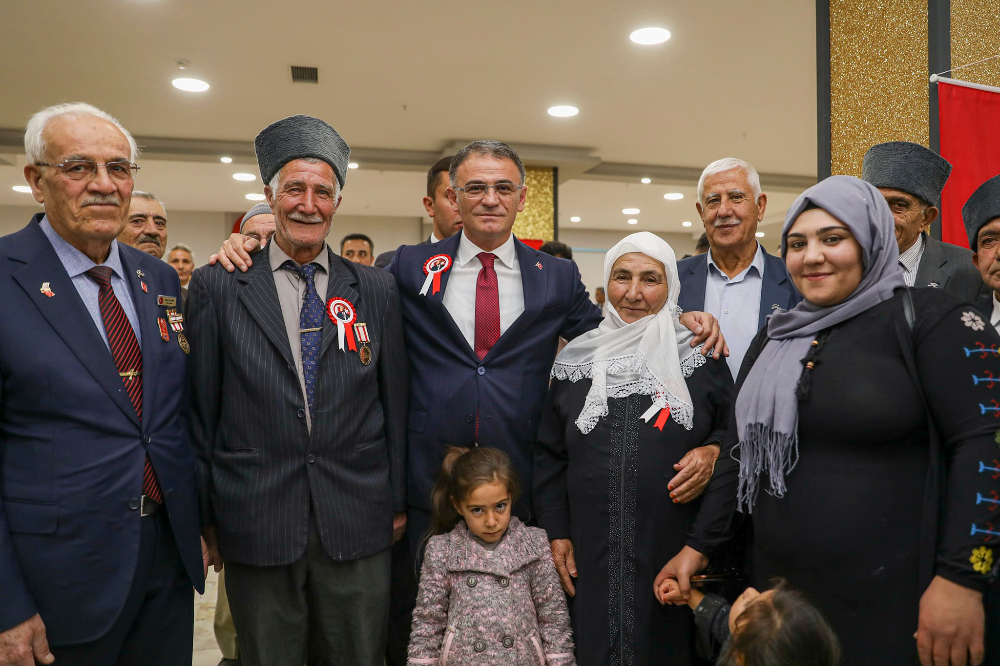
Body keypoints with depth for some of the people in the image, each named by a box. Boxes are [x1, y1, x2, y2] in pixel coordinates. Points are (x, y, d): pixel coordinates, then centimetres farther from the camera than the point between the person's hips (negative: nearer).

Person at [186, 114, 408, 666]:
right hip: (256, 527, -1)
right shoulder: (216, 287, 0)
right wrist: (201, 516, 2)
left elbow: (394, 404, 6)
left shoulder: (377, 290, 3)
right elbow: (200, 408, 1)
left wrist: (398, 501, 7)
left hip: (358, 523, 1)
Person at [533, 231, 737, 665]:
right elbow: (550, 455, 9)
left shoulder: (701, 358, 0)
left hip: (676, 555, -1)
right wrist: (555, 533, 4)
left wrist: (714, 451, -14)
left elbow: (735, 431, 7)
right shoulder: (576, 361, 6)